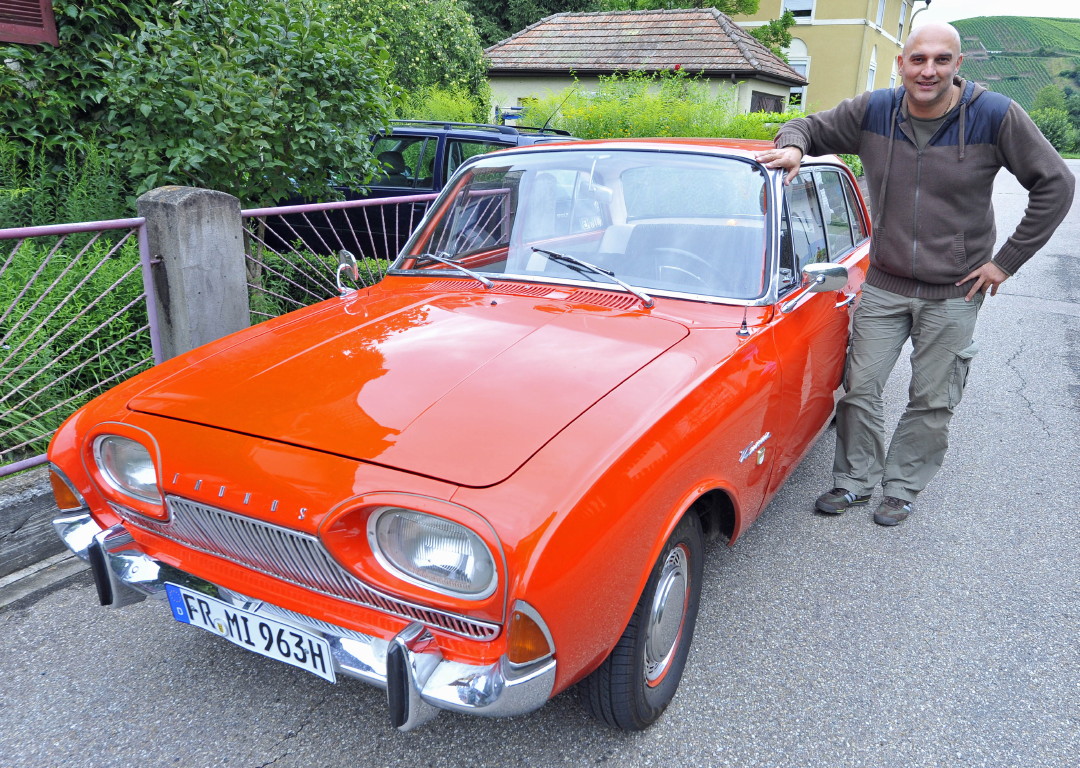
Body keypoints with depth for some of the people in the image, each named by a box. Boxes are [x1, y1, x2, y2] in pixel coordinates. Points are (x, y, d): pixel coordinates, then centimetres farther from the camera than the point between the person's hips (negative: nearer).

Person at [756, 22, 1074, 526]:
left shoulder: (996, 116, -12)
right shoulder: (872, 111, -6)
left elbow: (1055, 185, -4)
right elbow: (811, 126, 5)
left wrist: (1007, 260, -7)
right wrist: (793, 145, -20)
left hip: (955, 293, -1)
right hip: (884, 284, 2)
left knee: (933, 401, 9)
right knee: (861, 387, 6)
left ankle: (902, 487, 28)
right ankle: (856, 481, 25)